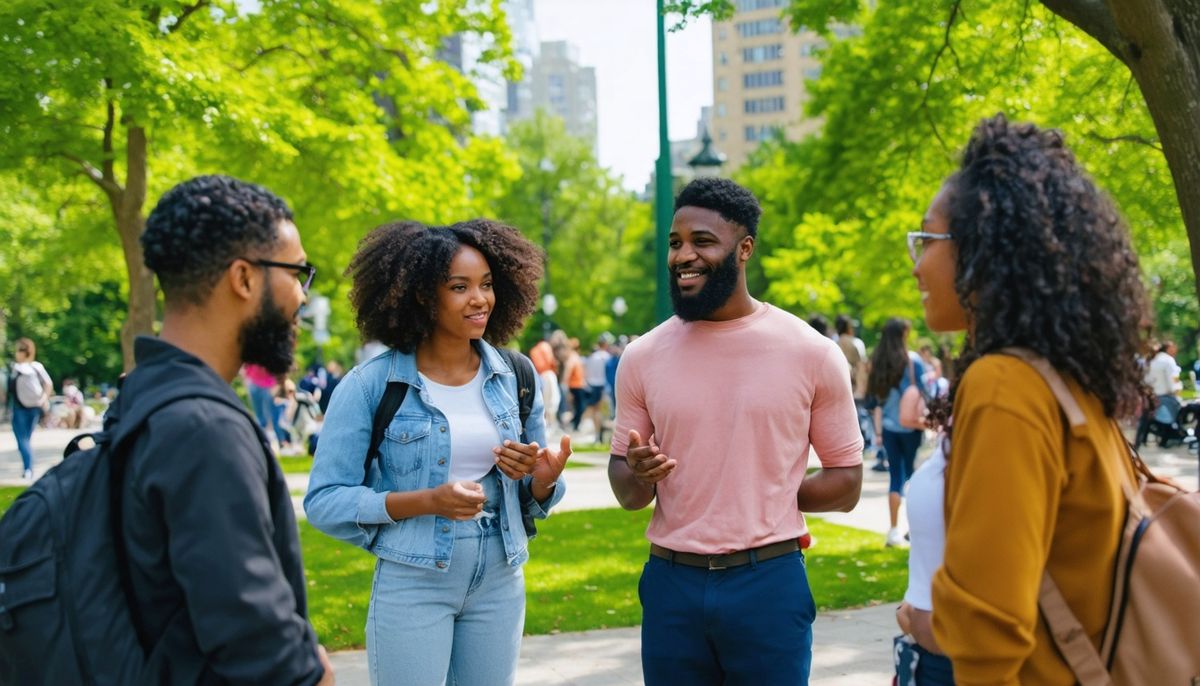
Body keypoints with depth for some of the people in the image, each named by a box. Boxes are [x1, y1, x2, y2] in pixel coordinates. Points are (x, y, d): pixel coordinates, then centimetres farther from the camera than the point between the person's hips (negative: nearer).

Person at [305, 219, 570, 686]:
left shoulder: (515, 380, 3)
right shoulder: (371, 384, -9)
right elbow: (324, 501, -11)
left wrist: (542, 479, -11)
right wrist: (426, 501, -21)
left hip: (501, 583, 4)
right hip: (411, 583, -4)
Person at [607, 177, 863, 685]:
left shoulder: (811, 353, -4)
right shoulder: (642, 357, 3)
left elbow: (846, 483, 2)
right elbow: (627, 494, 8)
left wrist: (764, 496, -8)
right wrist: (639, 476, -13)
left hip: (770, 585, -2)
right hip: (671, 586, 2)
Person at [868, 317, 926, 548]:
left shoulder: (878, 361, 2)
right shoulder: (912, 360, -9)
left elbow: (876, 397, 4)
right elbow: (923, 392, -8)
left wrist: (878, 430, 8)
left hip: (889, 426, 4)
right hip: (910, 425, -4)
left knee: (895, 475, 10)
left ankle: (894, 530, 9)